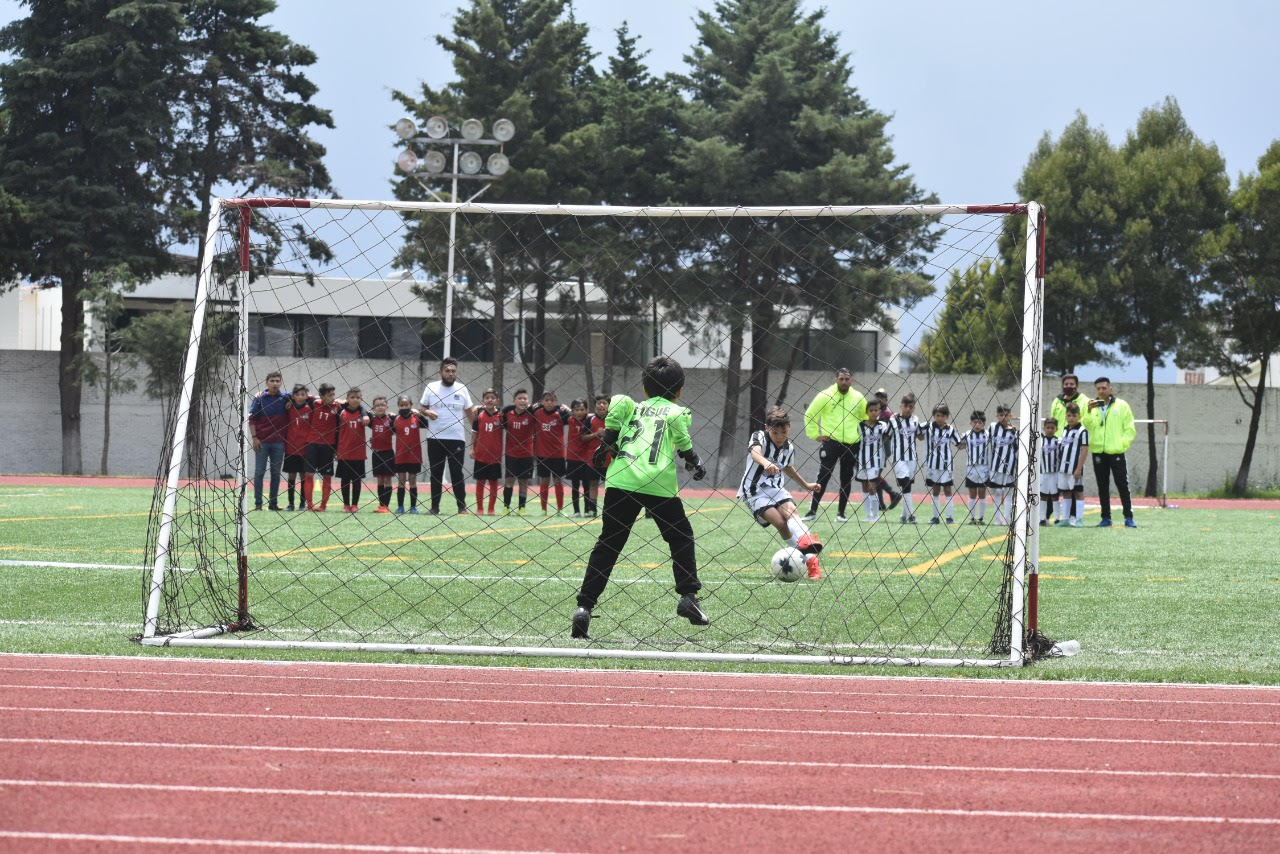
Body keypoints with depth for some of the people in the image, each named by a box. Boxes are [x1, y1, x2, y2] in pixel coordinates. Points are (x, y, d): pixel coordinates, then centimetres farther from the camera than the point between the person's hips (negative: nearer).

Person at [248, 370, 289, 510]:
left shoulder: (285, 398, 4)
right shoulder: (260, 398, -1)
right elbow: (252, 419, -1)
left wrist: (291, 404, -3)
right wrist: (254, 437, -9)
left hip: (279, 442, 2)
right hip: (262, 441, -2)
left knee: (276, 473, 7)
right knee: (259, 472, 1)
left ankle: (273, 503, 14)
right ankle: (258, 503, 4)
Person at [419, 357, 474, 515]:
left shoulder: (462, 389, 5)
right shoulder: (431, 387, 4)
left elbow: (469, 412, 11)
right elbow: (423, 407, 11)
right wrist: (427, 412, -10)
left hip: (457, 438, -1)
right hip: (435, 438, 1)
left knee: (457, 473, -2)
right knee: (436, 473, 6)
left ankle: (462, 506, 4)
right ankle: (435, 506, 12)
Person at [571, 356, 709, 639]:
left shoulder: (633, 408, 24)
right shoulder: (676, 411, 18)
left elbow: (618, 401, 1)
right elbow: (684, 445, -2)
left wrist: (607, 440, 8)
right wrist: (696, 465, 13)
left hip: (620, 479, 2)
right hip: (660, 483, -2)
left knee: (607, 545, 6)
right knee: (682, 538, 17)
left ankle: (584, 606, -4)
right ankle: (688, 597, 9)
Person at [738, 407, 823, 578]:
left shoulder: (789, 448, 7)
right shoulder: (759, 437, -12)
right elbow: (755, 452, -37)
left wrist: (806, 485, 41)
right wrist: (766, 463, -60)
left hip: (776, 488, 5)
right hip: (755, 491, -5)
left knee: (790, 510, -27)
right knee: (780, 522, -24)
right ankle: (808, 559, -28)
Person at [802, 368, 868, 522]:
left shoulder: (858, 399, 5)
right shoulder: (825, 396, -3)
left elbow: (866, 418, 21)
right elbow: (809, 415, 4)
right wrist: (815, 435, 0)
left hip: (851, 445, 3)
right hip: (830, 443, -3)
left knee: (846, 480, 7)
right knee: (823, 477, -8)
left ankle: (841, 512, 17)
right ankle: (812, 511, -5)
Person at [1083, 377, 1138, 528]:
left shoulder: (1121, 406, 3)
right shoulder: (1091, 406, 9)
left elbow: (1130, 429, 3)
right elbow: (1086, 426, -2)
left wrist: (1122, 443, -8)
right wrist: (1088, 412, -16)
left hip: (1116, 452, -3)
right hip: (1098, 452, 3)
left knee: (1123, 485, -4)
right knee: (1102, 487, 7)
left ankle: (1128, 517, -1)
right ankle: (1106, 518, 12)